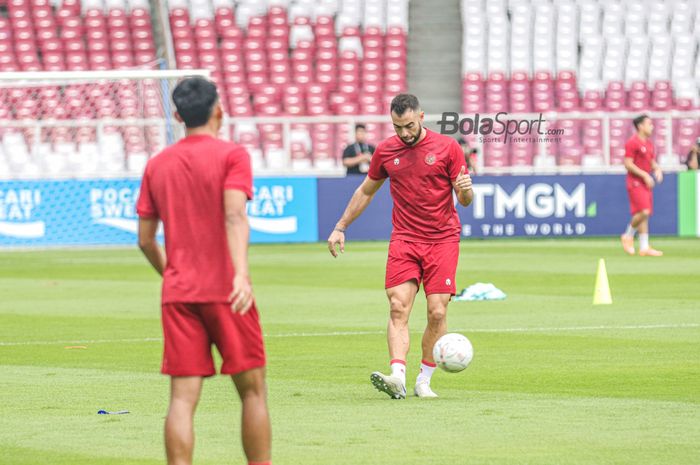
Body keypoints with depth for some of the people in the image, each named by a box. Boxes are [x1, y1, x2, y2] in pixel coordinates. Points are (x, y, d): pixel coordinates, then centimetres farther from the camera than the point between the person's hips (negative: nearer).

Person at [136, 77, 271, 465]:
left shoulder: (157, 165, 11)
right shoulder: (231, 155, -2)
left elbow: (145, 239, 13)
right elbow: (234, 217, -18)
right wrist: (241, 274, -28)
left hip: (177, 294, 4)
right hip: (225, 290, -4)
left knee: (183, 397, -1)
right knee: (252, 389, 7)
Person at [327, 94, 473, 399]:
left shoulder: (447, 147, -1)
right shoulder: (386, 151, 7)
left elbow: (465, 200, 3)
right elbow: (366, 191, 22)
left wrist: (465, 190, -21)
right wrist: (341, 227, 20)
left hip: (442, 239, -1)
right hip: (404, 239, 1)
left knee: (437, 313, -6)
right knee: (398, 307, -16)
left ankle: (424, 381, 6)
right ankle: (398, 378, -27)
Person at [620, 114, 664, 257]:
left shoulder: (649, 143, 15)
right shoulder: (632, 143, -11)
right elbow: (628, 164, -17)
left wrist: (657, 169, 3)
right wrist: (645, 175, -20)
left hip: (646, 183, 9)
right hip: (635, 182, -9)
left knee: (645, 215, 6)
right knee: (643, 212, -19)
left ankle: (644, 247, 7)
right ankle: (628, 236, 1)